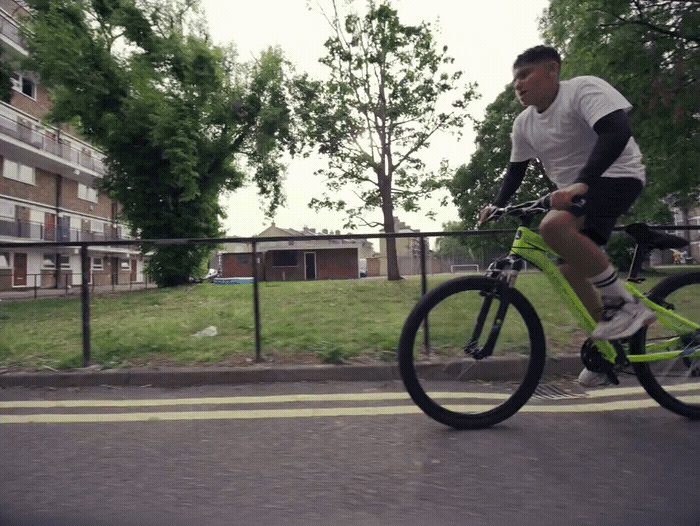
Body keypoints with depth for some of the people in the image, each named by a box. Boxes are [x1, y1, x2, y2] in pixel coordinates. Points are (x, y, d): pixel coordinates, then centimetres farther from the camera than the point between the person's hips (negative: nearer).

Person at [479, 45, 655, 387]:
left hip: (616, 176, -8)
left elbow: (616, 131, -30)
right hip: (575, 191, 8)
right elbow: (516, 169, 14)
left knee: (555, 227, -35)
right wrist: (496, 205, 0)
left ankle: (626, 304, -17)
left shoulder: (584, 89, -15)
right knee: (571, 270, 3)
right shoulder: (524, 123, 6)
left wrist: (581, 183, -42)